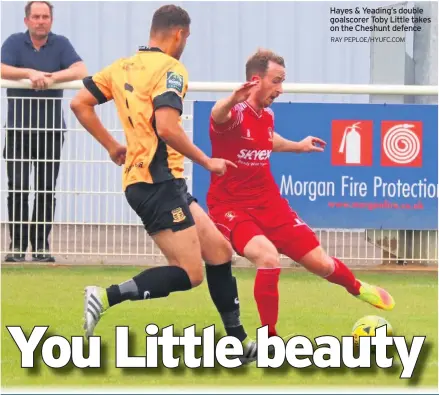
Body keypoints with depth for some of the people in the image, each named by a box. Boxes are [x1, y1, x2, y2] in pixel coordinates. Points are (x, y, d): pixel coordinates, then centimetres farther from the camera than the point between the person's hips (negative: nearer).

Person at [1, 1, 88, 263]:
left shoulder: (61, 44, 4)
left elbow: (81, 71, -10)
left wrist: (52, 77, -22)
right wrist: (30, 73, -22)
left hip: (51, 129, 1)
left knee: (47, 190, 2)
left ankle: (41, 245, 7)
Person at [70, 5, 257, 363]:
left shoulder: (123, 67, 12)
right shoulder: (170, 69, -12)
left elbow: (80, 104, 15)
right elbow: (166, 128, -24)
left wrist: (112, 146, 22)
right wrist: (207, 162, -12)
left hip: (139, 178, 9)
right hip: (159, 182, -9)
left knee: (219, 251, 13)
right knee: (189, 274, -8)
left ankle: (239, 343, 15)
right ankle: (106, 297, -16)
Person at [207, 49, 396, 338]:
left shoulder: (267, 115, 5)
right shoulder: (235, 113, -19)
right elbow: (218, 116, -46)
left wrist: (297, 146, 45)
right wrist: (233, 99, -70)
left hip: (269, 203, 7)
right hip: (232, 207, -7)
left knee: (322, 265, 5)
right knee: (268, 257, -33)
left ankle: (357, 288, 42)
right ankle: (269, 339, -16)